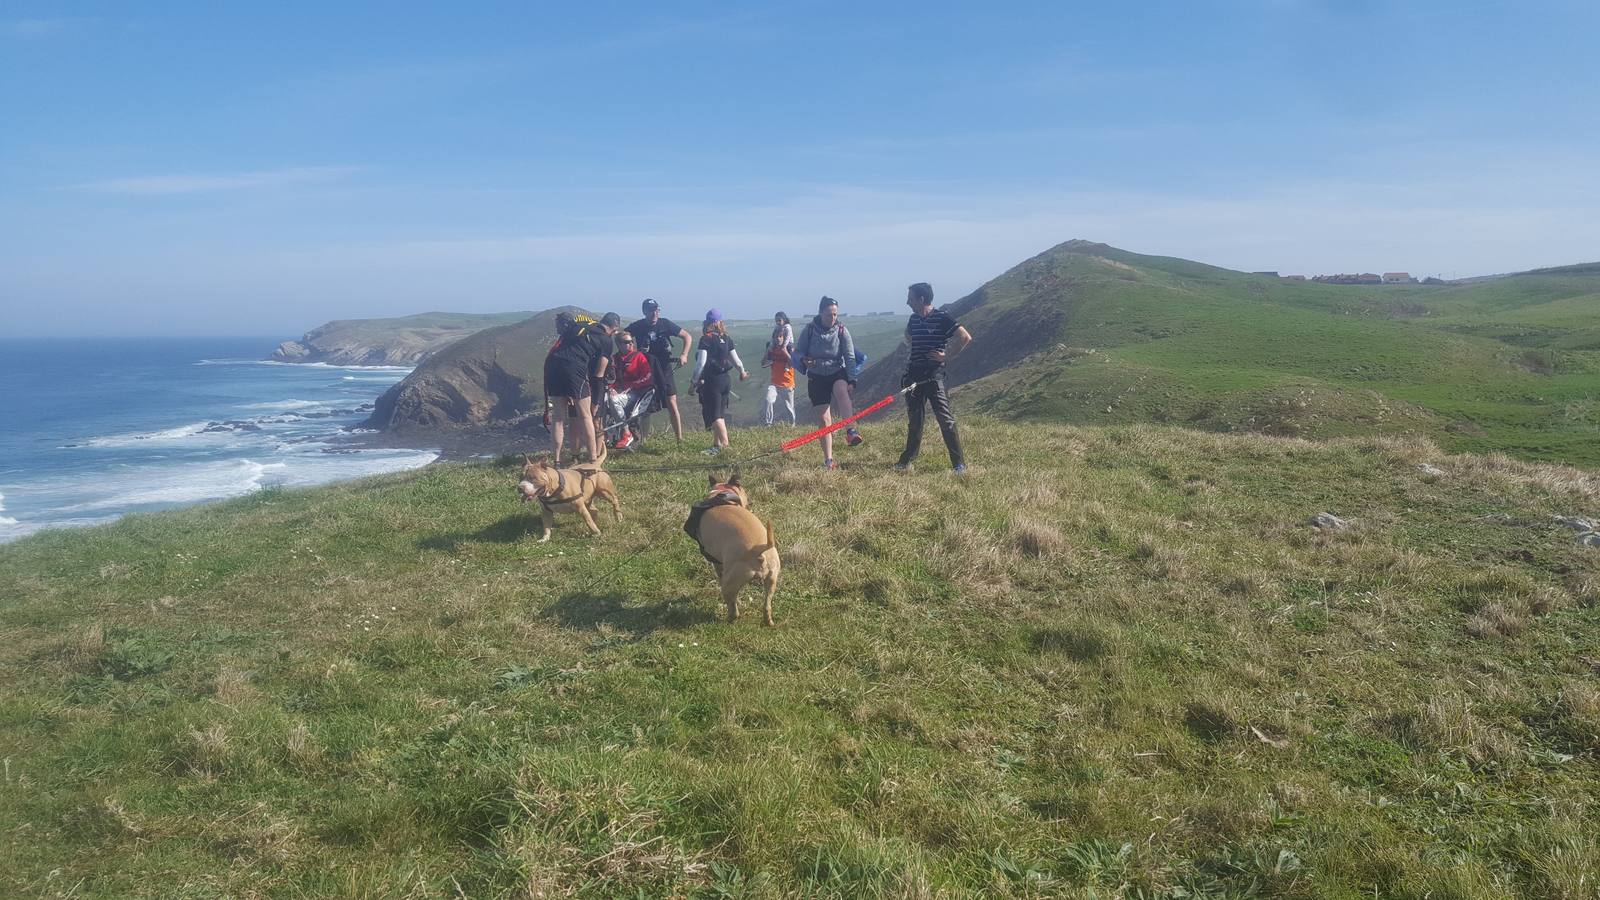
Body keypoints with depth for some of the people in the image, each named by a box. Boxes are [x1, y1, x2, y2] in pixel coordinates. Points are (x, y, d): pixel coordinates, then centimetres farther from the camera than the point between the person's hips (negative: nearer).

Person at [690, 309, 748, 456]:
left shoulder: (706, 339, -11)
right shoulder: (727, 339, 6)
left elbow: (701, 362, -16)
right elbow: (735, 359, 11)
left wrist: (695, 381, -6)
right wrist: (742, 371, 30)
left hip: (711, 381, -6)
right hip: (725, 380, 6)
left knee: (714, 415, -6)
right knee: (720, 413, 16)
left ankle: (725, 444, -18)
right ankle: (716, 445, 24)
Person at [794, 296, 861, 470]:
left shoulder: (841, 330, -5)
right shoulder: (810, 329, -5)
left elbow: (850, 357, -6)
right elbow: (798, 351, 1)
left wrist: (851, 380, -16)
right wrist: (803, 360, -22)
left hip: (837, 372, 0)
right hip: (817, 377, 0)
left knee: (841, 391, -37)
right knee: (824, 420, -2)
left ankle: (851, 431, -45)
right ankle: (828, 460, 4)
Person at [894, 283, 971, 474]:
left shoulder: (941, 318, -10)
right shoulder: (914, 319, 11)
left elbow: (965, 337, -16)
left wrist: (946, 355, -13)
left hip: (933, 375, -7)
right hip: (913, 375, 7)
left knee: (945, 418, -8)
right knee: (914, 420, 14)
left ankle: (959, 463, -3)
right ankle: (907, 460, 23)